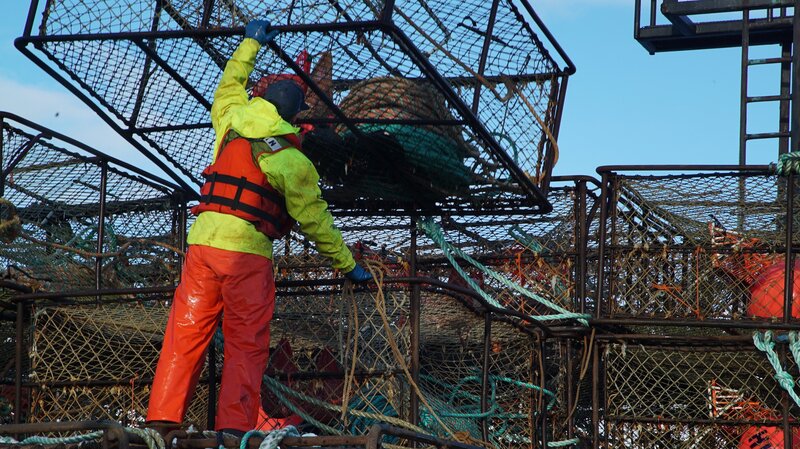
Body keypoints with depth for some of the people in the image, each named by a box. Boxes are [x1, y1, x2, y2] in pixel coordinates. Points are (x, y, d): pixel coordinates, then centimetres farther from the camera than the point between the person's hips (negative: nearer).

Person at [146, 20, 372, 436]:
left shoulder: (230, 124, 9)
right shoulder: (292, 162, -3)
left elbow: (229, 85, 31)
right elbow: (315, 221, 0)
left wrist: (250, 43, 44)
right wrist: (347, 265, 9)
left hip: (203, 242, 4)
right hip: (248, 252, -4)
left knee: (185, 334, 6)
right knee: (246, 345, 2)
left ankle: (162, 417, 1)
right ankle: (235, 426, -6)